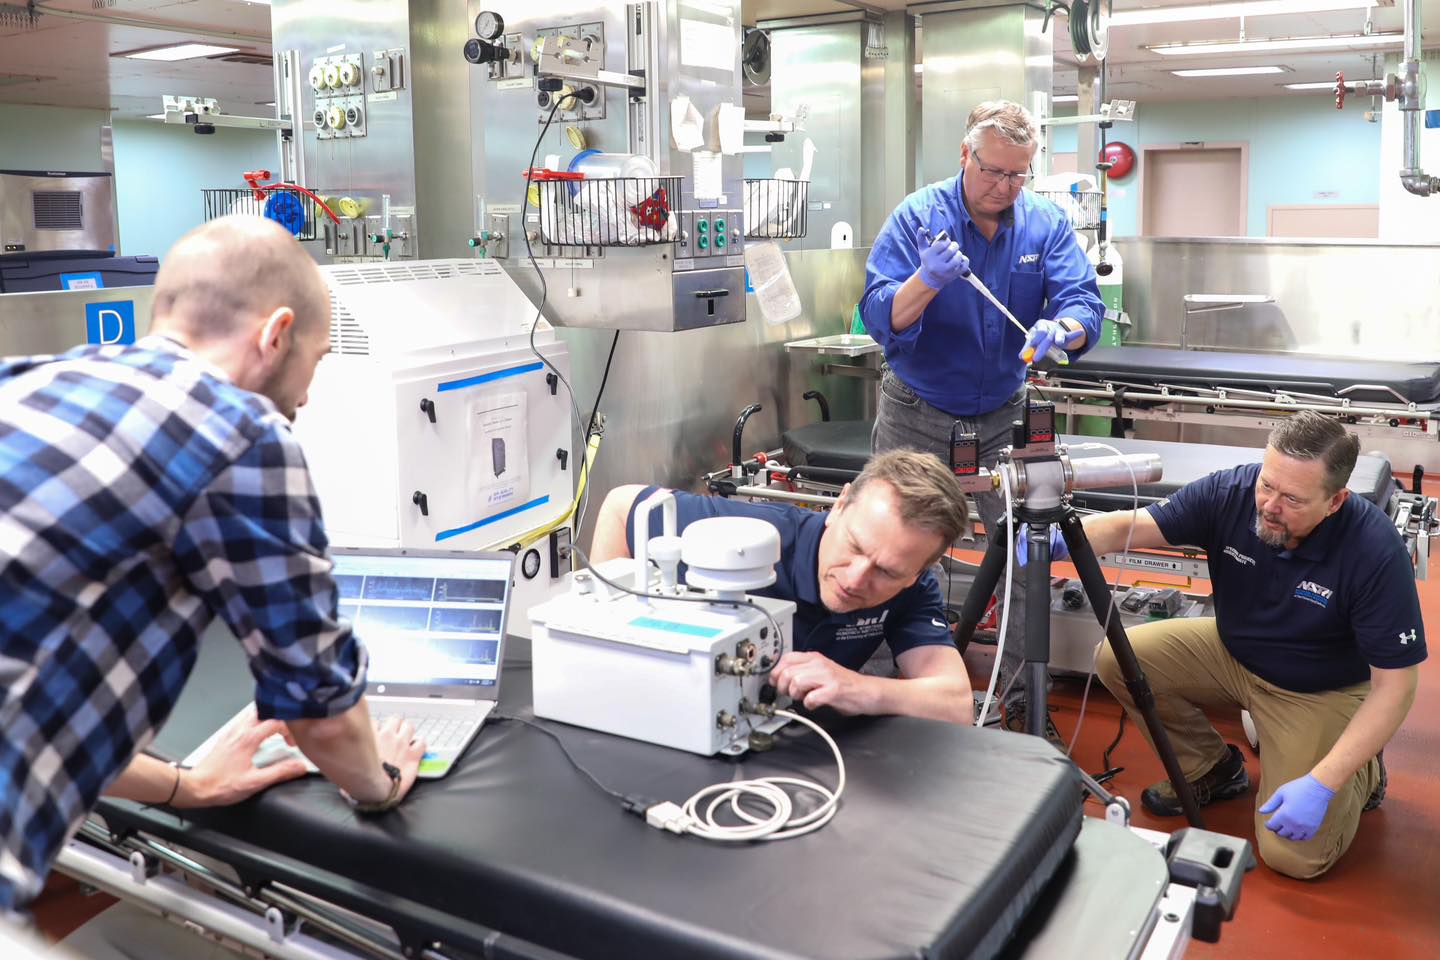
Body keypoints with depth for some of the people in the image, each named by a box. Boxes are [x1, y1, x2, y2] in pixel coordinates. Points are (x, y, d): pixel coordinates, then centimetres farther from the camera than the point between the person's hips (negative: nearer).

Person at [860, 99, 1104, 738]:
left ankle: (1025, 703, 16)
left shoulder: (1047, 225, -2)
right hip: (917, 415, -2)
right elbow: (879, 318, -19)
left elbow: (1083, 302, -14)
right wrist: (926, 280, -39)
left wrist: (1060, 328, -37)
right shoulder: (918, 216, -11)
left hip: (1004, 417, 2)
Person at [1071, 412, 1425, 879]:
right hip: (1234, 654, 4)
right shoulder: (1228, 492, -23)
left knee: (1293, 854, -15)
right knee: (1120, 658, -13)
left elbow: (1394, 686, -26)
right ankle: (1212, 768, 11)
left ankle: (1361, 771, 17)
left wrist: (1321, 783, -32)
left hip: (1320, 691, -4)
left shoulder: (1376, 552, -31)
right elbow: (1127, 526, -24)